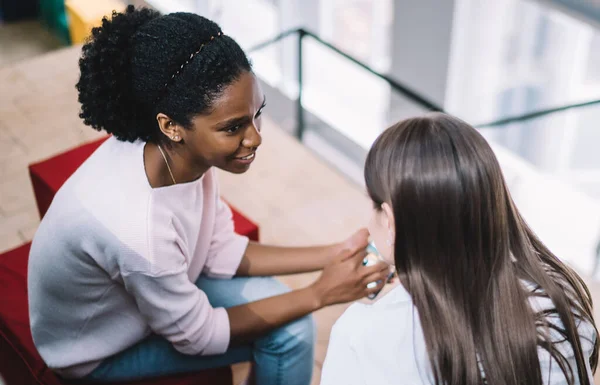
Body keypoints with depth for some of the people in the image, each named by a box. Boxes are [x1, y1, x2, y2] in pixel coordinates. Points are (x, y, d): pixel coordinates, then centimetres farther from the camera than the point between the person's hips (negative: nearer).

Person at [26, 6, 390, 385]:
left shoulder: (183, 153, -21)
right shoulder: (137, 230, -41)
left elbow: (221, 252, -5)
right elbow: (196, 335, -23)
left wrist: (332, 254, -14)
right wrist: (320, 293, -22)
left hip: (146, 289, 6)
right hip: (99, 348, -6)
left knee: (287, 319, -2)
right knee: (286, 333, -9)